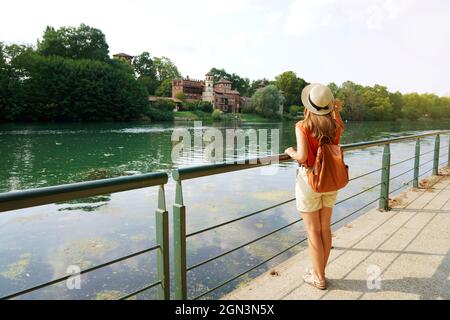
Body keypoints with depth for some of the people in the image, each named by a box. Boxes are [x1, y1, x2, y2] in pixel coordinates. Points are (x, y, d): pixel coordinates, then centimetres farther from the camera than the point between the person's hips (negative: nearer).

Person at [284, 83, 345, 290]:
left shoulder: (302, 126, -17)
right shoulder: (335, 125, -1)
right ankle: (319, 271, 32)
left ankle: (319, 278, 20)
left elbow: (302, 156, -24)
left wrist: (290, 152, -4)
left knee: (313, 231, 7)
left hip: (309, 180, -5)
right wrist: (337, 111, 11)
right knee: (325, 228, 16)